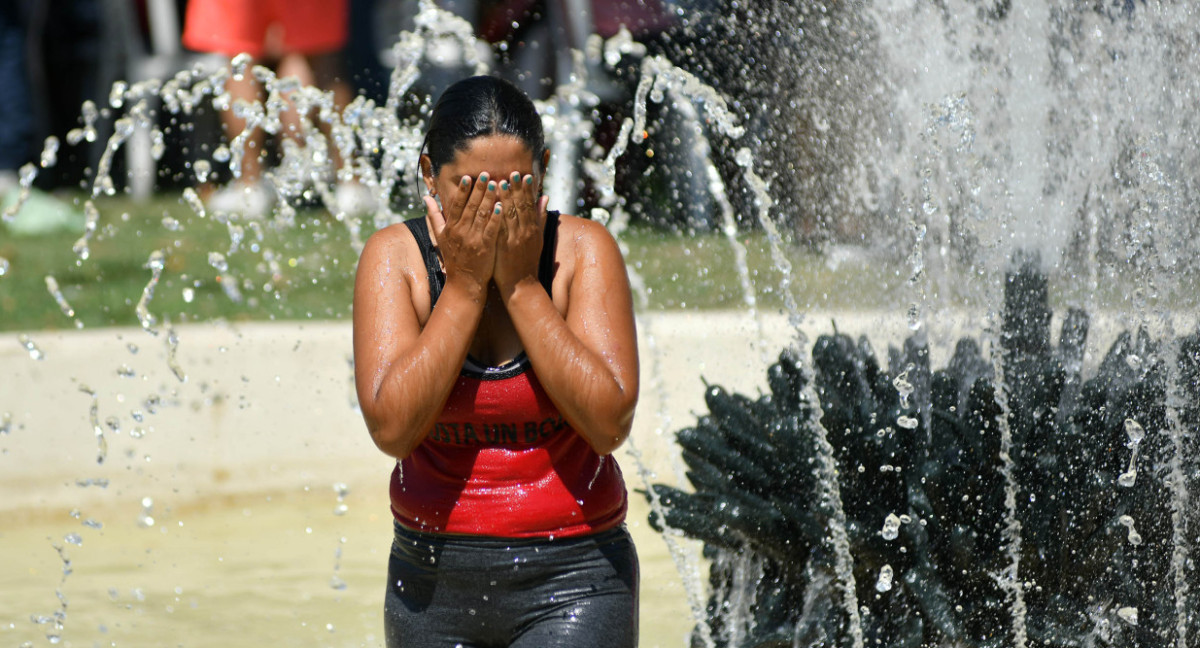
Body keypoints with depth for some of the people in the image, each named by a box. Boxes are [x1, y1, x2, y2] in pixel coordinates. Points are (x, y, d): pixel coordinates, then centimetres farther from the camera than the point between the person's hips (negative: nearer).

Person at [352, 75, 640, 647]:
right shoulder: (396, 257, -5)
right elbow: (392, 427, -18)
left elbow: (610, 422, -18)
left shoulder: (583, 251, -7)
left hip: (572, 583, -2)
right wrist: (465, 285, -18)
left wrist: (522, 284, -18)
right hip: (434, 581, 2)